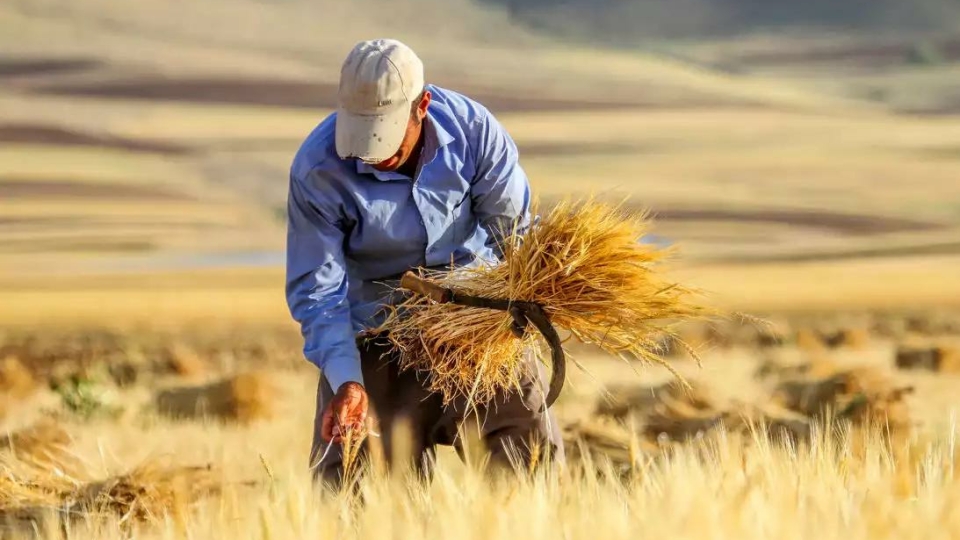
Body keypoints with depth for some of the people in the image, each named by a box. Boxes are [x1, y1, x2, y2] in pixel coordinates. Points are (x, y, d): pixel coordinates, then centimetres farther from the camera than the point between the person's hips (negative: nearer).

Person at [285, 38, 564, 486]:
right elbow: (316, 289, -17)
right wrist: (346, 381, -28)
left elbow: (515, 231, -3)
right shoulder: (317, 170, -22)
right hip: (376, 327, -1)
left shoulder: (473, 130, -17)